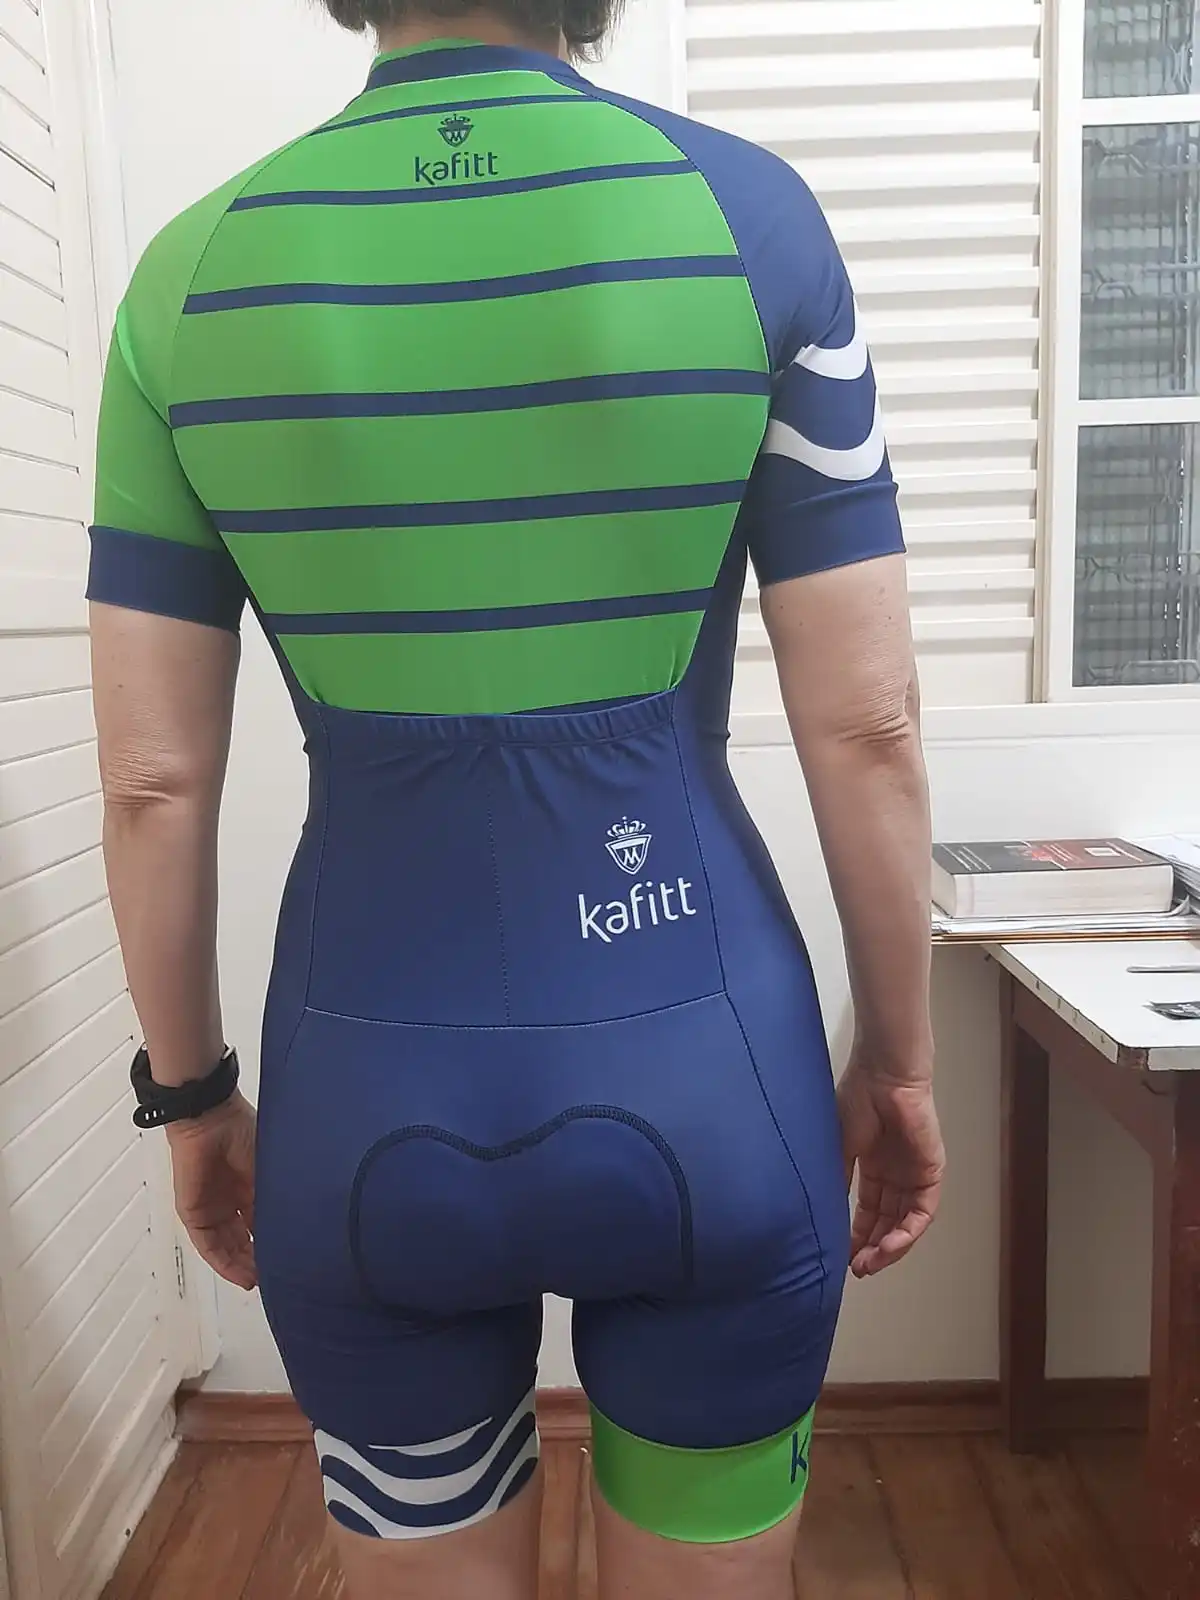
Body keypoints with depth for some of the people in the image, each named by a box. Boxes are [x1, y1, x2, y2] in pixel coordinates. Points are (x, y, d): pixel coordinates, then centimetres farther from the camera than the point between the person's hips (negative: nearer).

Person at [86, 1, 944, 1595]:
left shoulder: (193, 269, 0)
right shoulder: (748, 211, -4)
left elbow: (154, 779, 0)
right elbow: (865, 725, -6)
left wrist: (191, 1091, 13)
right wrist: (899, 1059, 7)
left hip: (372, 1094, 2)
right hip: (696, 1072, -1)